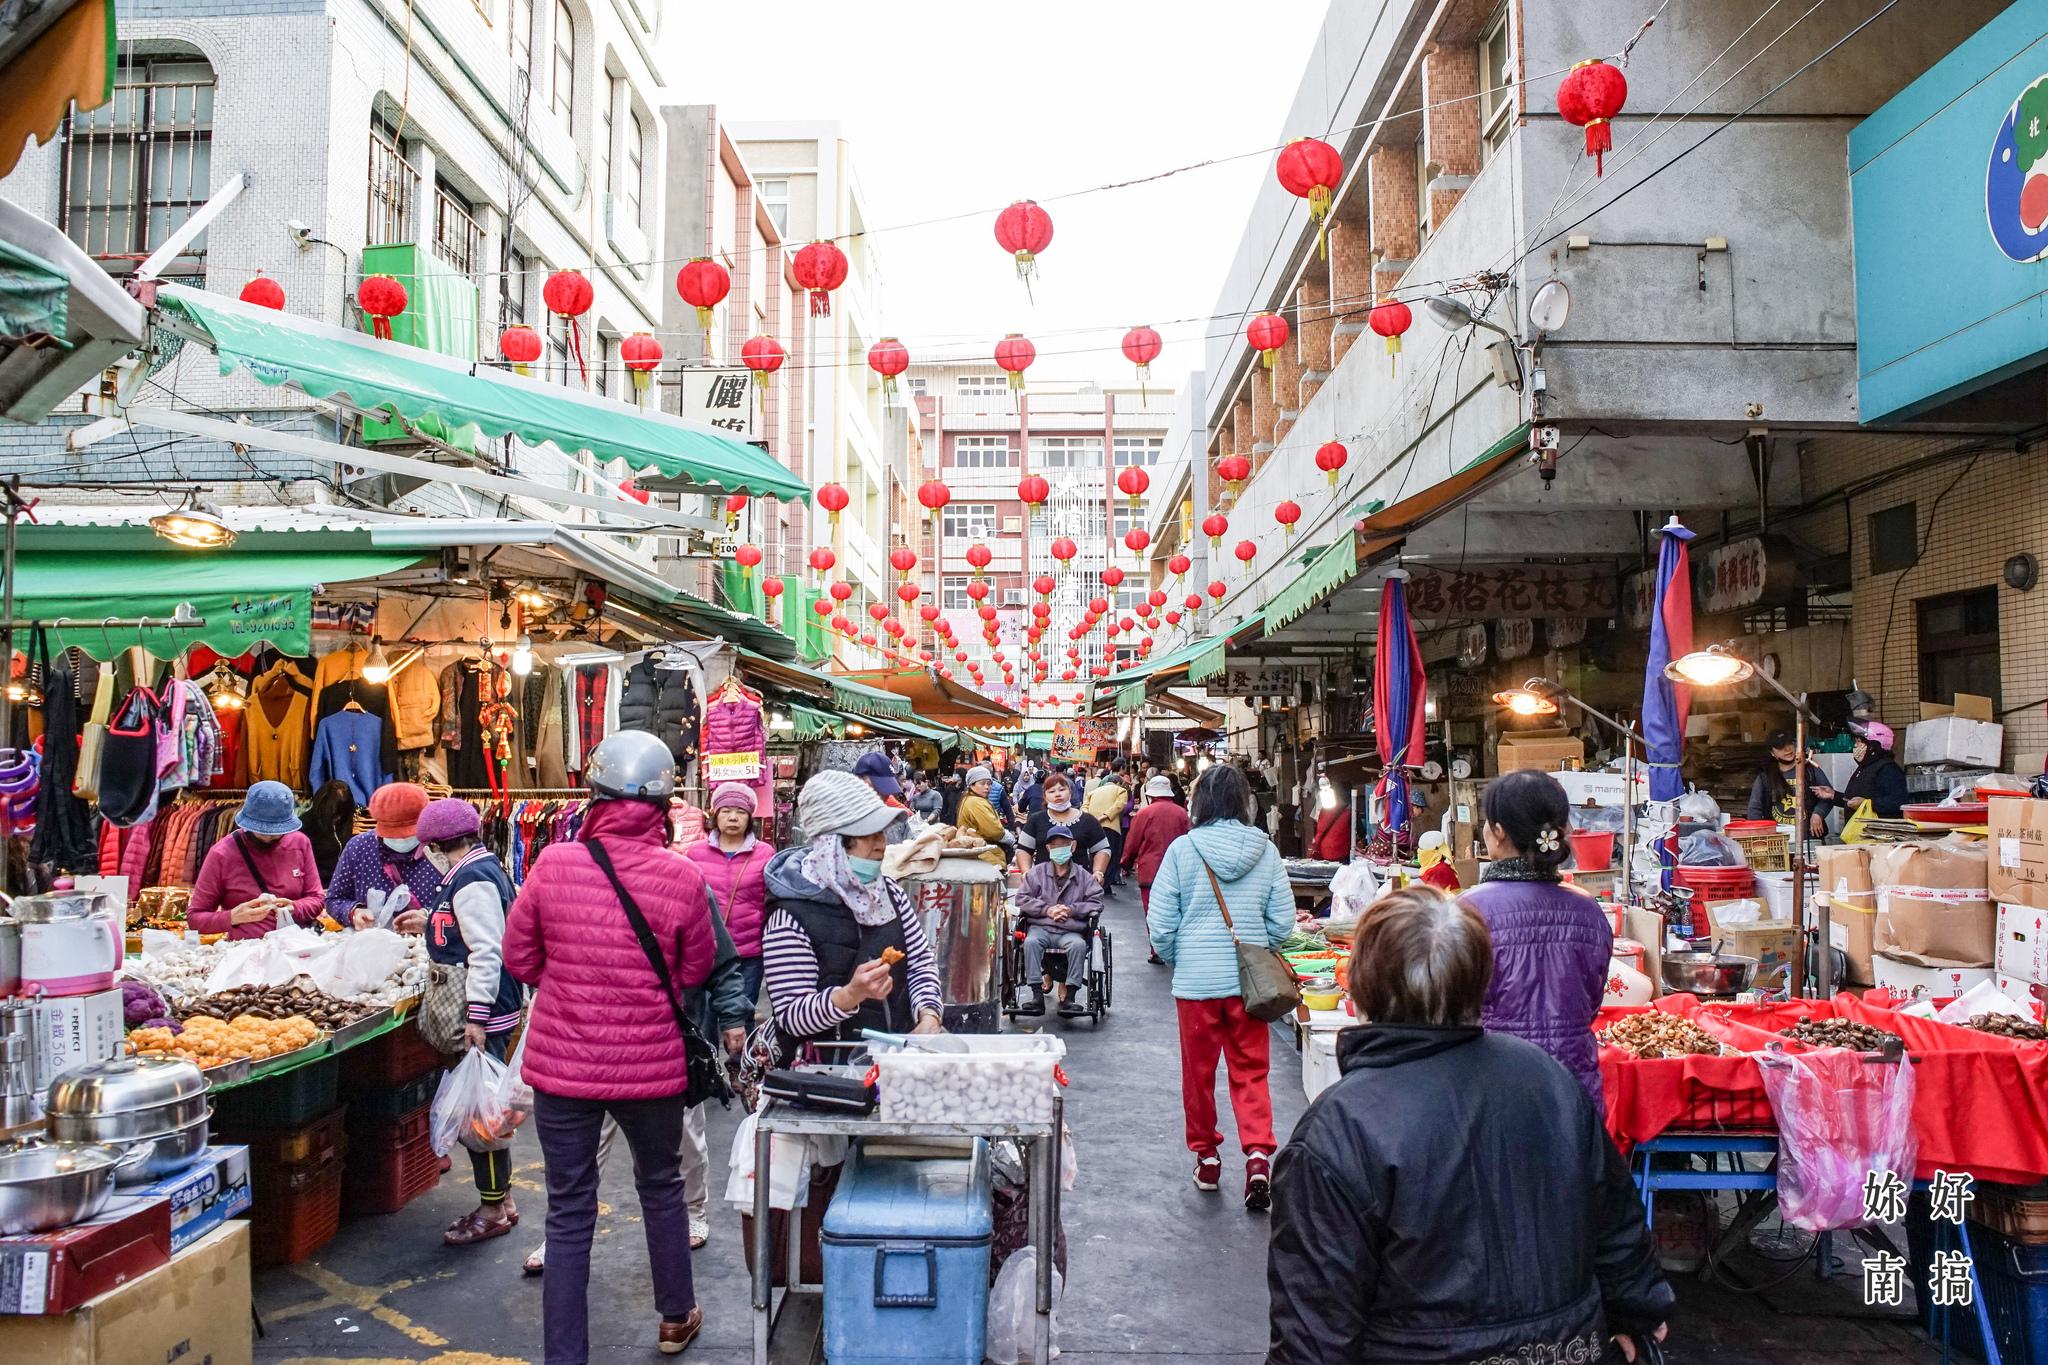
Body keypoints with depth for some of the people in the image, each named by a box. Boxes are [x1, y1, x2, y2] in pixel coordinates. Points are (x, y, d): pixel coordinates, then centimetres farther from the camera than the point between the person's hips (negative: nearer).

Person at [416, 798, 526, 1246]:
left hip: (483, 1014, -10)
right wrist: (433, 923, 35)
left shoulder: (471, 881, -18)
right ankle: (501, 1200, 26)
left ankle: (493, 1209, 8)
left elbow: (487, 952, -24)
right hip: (493, 1007, 10)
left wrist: (476, 1016, -26)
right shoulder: (484, 869, 13)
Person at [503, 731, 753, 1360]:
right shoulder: (681, 877, -15)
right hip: (651, 1065, 0)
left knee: (569, 1211, 11)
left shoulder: (553, 863, -12)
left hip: (562, 1065, 0)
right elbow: (697, 971, 0)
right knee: (661, 1186, 23)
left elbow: (520, 959, 1)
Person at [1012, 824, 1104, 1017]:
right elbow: (1021, 899, 5)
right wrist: (1047, 910, -8)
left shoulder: (1084, 876, 13)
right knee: (1031, 942, -33)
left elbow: (1096, 903, 5)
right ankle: (1037, 995, -32)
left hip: (1071, 931, 0)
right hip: (1040, 927, 1)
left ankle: (1069, 996, -30)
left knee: (1078, 945, -34)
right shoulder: (1036, 873, 13)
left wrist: (1071, 910, -10)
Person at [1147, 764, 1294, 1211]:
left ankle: (1206, 1157, 24)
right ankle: (1258, 1155, -5)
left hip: (1196, 980, -1)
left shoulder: (1184, 848, -9)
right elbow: (1282, 920, 1)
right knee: (1251, 1073, 10)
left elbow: (1161, 923, -6)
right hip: (1249, 980, 2)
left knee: (1199, 1072, 13)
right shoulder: (1266, 850, -3)